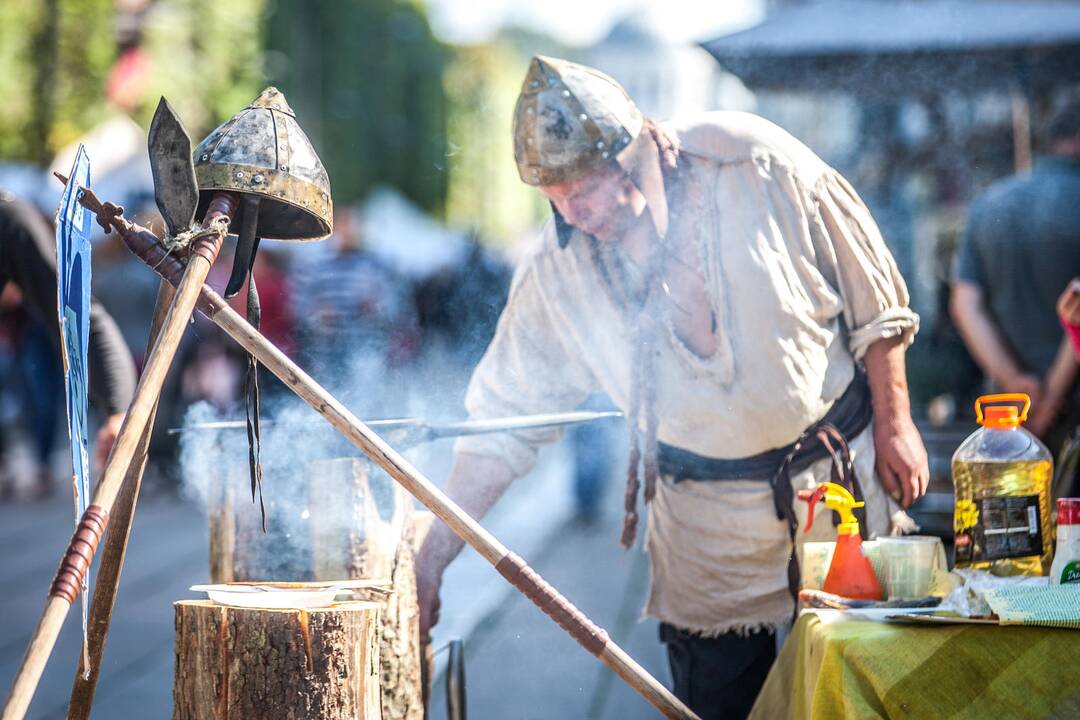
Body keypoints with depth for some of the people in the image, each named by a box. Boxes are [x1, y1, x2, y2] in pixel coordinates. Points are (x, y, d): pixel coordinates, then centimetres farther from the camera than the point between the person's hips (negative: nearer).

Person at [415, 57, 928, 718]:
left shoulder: (760, 166, -15)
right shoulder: (557, 275, -11)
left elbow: (874, 296, -4)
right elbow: (503, 419, -4)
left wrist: (893, 422, -2)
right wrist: (433, 559, -9)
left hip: (841, 474, -1)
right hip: (706, 525, 1)